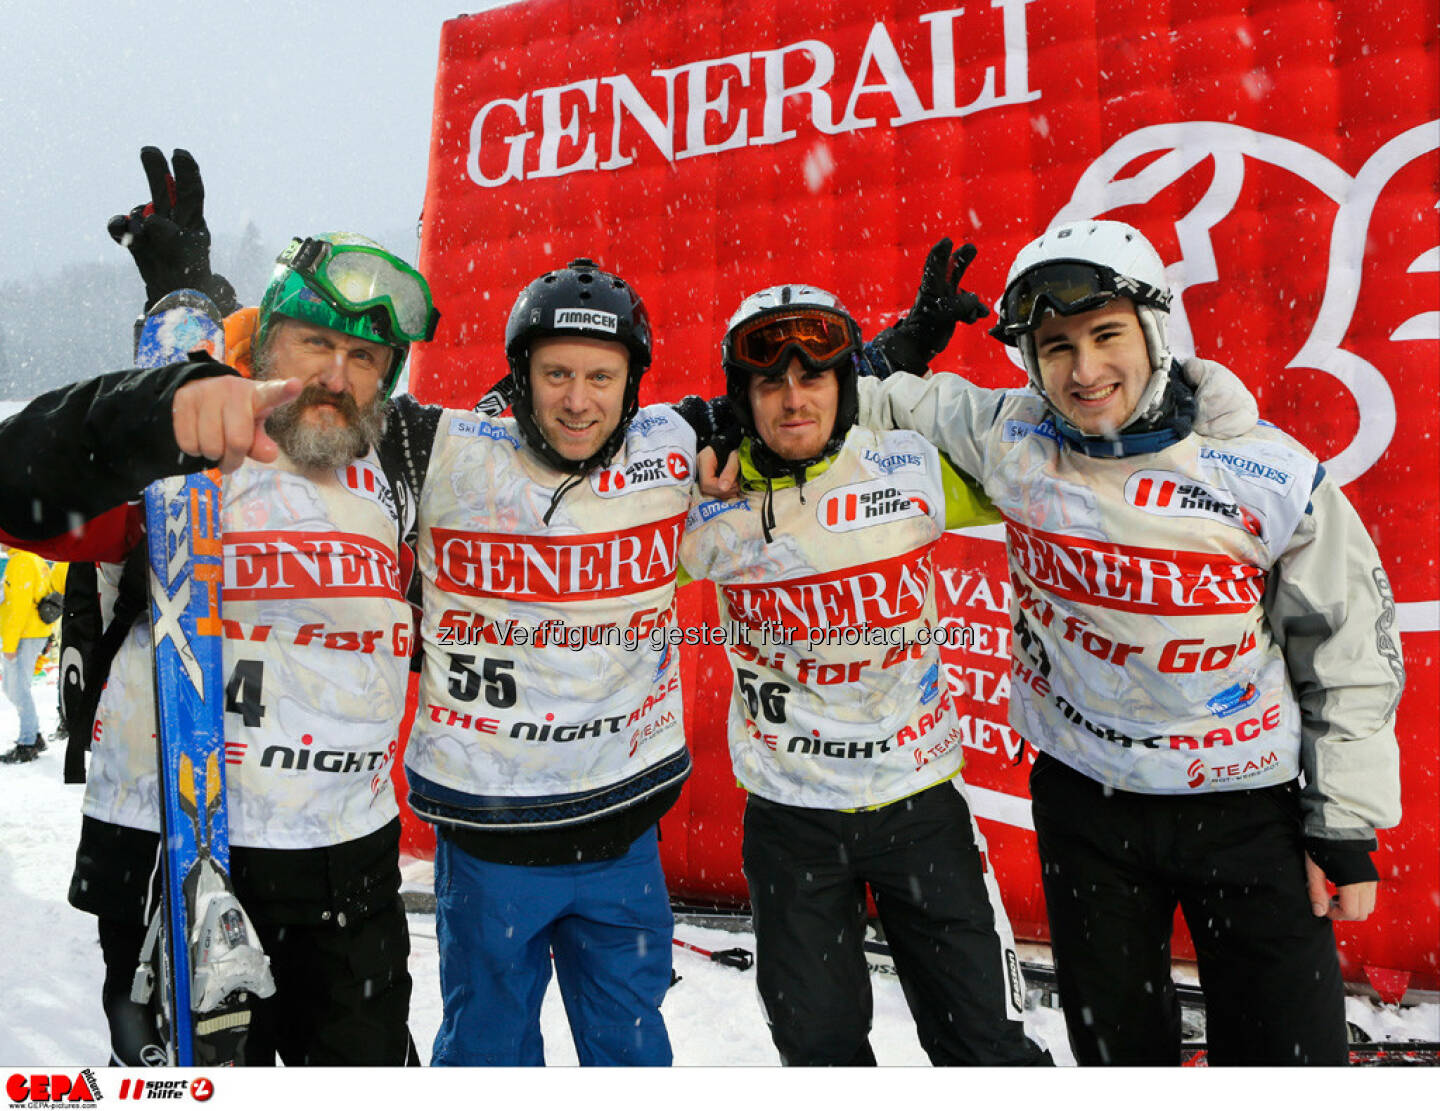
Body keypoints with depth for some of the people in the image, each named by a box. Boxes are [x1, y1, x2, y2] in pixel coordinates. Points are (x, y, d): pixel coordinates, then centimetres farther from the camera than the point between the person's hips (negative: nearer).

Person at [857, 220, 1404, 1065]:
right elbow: (890, 398, 7)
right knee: (1117, 1047, 19)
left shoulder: (1275, 478, -14)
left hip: (1250, 805, -1)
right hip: (1085, 803, 2)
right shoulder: (1008, 438, -10)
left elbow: (1352, 654, -4)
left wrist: (1348, 828, -1)